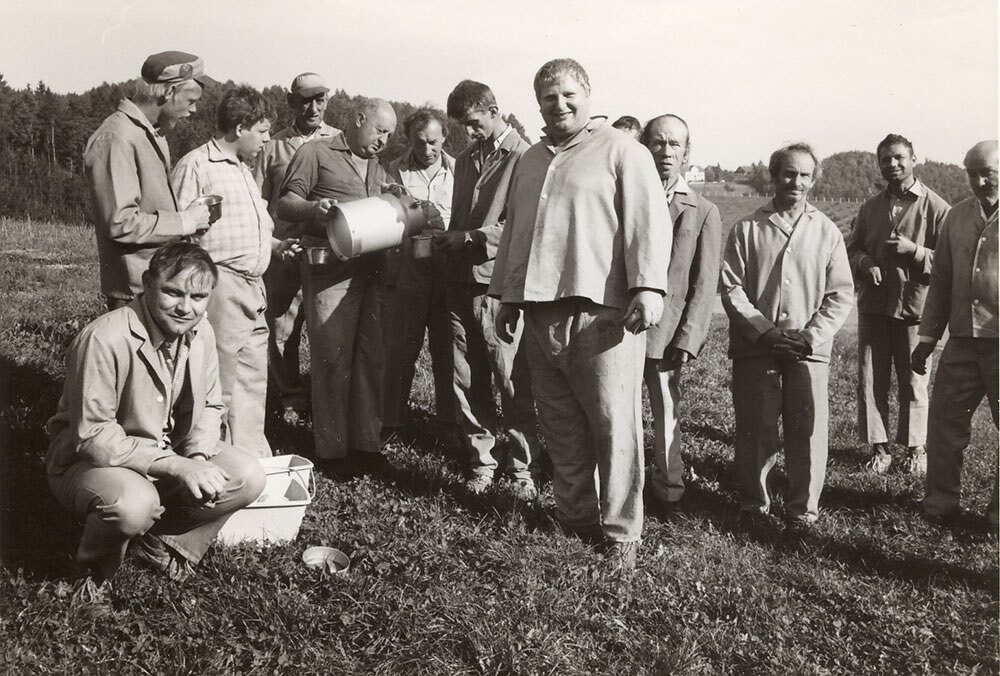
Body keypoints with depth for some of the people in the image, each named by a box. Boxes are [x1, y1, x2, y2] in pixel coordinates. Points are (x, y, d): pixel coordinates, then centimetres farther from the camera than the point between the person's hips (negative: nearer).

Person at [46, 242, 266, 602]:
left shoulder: (201, 333, -7)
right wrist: (177, 466, -32)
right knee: (135, 503, -39)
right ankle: (94, 569, -3)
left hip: (168, 449, 7)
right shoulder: (105, 339, -29)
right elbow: (93, 437, -28)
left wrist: (198, 457, -15)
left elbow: (209, 405, 7)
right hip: (88, 460, -6)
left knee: (248, 477, -13)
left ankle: (161, 543, 7)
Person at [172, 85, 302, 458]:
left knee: (254, 381, 15)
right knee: (226, 387, -5)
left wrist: (276, 244, 13)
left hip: (253, 289, 9)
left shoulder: (243, 169, 21)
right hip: (222, 288, -9)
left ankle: (255, 458, 25)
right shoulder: (196, 166, -9)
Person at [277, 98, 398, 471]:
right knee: (333, 359, -5)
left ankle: (366, 443, 12)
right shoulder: (317, 153, 3)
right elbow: (284, 205, -1)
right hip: (331, 270, -6)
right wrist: (312, 208, -21)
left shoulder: (378, 168, 25)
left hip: (371, 270, 7)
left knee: (371, 357, 5)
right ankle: (332, 449, 1)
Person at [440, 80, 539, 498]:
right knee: (467, 382, 8)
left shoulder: (523, 158, -6)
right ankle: (482, 461, 20)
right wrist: (448, 240, 9)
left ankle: (523, 467, 9)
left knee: (512, 382, -3)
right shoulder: (465, 160, 20)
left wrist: (471, 237, -12)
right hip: (461, 281, 7)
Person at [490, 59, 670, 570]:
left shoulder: (621, 152, 2)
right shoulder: (530, 162, 22)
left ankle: (621, 531, 4)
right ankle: (576, 515, 22)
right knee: (559, 424, 10)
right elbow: (513, 232, 27)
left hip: (602, 312, -6)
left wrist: (648, 288, -18)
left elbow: (649, 221, -7)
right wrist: (507, 297, 22)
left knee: (614, 423, -5)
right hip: (541, 313, 6)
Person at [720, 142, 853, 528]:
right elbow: (731, 289, 1)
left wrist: (810, 336, -8)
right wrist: (765, 332, -10)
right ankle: (753, 504, 18)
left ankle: (803, 509, 11)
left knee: (809, 430, -3)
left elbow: (841, 294, 6)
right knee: (755, 430, 2)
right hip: (755, 347, 0)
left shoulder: (827, 231, 9)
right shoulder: (747, 229, 6)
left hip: (810, 349, 1)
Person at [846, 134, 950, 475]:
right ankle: (879, 448, 15)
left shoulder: (935, 207, -3)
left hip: (914, 306, -4)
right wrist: (866, 263, -3)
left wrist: (914, 250, -17)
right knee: (871, 380, 5)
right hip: (873, 305, 4)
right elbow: (852, 248, 18)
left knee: (914, 383, 4)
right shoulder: (870, 208, 12)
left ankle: (916, 449, 19)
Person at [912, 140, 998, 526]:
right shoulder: (957, 217, 10)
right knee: (944, 421, 8)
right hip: (962, 339, 5)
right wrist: (928, 338, 13)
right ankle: (941, 501, 23)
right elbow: (941, 281, 14)